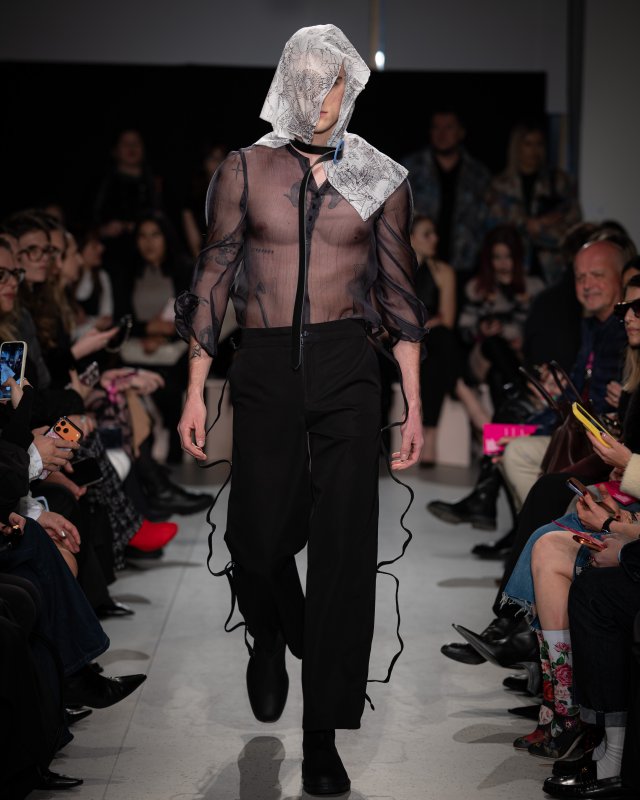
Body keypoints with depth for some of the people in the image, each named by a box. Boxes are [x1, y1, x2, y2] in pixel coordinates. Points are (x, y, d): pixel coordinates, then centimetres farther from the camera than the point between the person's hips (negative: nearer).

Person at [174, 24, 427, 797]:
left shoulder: (378, 177, 7)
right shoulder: (245, 168, 6)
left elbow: (398, 292, 9)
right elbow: (213, 278, 6)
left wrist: (414, 404, 5)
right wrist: (195, 391, 2)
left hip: (347, 368, 0)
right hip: (265, 367, 0)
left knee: (344, 546, -3)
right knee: (259, 536, 1)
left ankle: (322, 733, 6)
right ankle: (270, 640, 38)